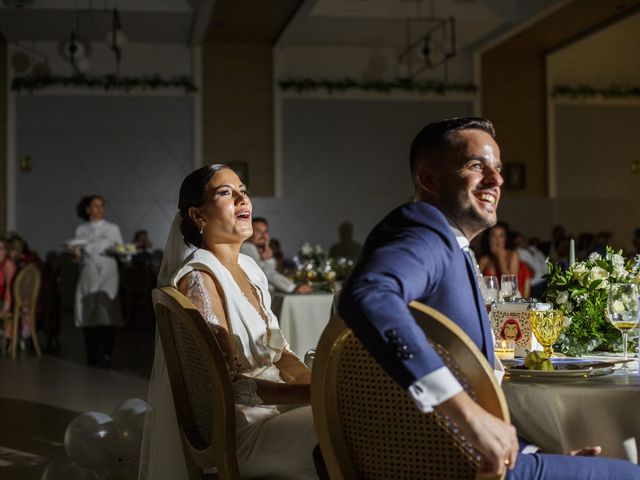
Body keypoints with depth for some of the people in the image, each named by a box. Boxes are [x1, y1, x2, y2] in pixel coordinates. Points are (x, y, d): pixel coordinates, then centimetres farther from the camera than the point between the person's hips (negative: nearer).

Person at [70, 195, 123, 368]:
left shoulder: (112, 228, 12)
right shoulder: (81, 230, 14)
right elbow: (78, 256, 9)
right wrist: (75, 252, -12)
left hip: (107, 276, -2)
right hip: (88, 274, 2)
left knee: (105, 312, -14)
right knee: (88, 313, 0)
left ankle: (106, 354, -14)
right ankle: (92, 355, 10)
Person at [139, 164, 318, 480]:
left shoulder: (249, 268, 9)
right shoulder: (198, 278, -17)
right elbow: (227, 383, -21)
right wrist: (315, 393, -25)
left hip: (269, 404, 8)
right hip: (236, 427, -8)